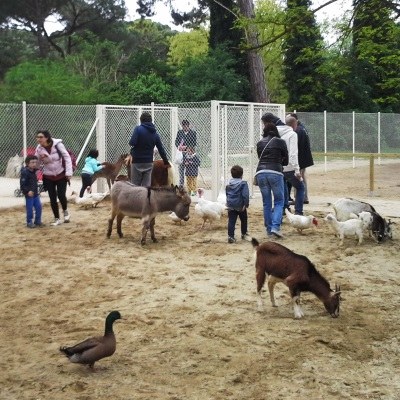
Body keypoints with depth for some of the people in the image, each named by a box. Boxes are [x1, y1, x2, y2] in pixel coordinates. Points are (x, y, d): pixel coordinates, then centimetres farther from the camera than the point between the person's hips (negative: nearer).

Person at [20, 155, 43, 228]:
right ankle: (29, 222, 11)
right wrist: (28, 191, -26)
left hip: (35, 193, 8)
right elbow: (22, 184, -19)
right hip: (29, 194, -8)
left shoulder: (34, 171, 7)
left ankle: (38, 221, 20)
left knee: (39, 207, 8)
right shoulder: (25, 173, -17)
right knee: (30, 208, -1)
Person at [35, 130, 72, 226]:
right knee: (52, 198, 3)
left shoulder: (57, 144, -18)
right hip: (48, 177, 3)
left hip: (61, 175, -2)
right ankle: (57, 219, 17)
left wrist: (68, 173, -14)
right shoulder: (39, 149, -10)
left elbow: (67, 158, -12)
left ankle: (65, 212, 25)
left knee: (61, 196, -6)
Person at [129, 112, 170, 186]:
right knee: (147, 185, 6)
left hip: (137, 162, -4)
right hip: (149, 162, 4)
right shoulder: (155, 133, 8)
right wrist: (166, 162, 21)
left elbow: (132, 143, -20)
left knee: (135, 185, 1)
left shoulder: (138, 129, -8)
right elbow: (161, 149, 11)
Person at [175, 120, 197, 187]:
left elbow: (194, 143, -7)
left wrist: (186, 147, -18)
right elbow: (176, 141, 11)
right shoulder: (179, 132, 11)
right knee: (181, 169, 5)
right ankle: (181, 184, 12)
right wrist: (179, 146, -11)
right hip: (181, 154, 4)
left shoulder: (193, 133, -1)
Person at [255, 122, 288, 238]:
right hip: (275, 173, -3)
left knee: (266, 203, 13)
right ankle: (275, 227, -10)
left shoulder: (260, 143, 15)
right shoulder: (280, 142, 7)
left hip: (261, 173, 3)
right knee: (279, 201, 6)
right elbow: (286, 161, 13)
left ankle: (269, 229, 15)